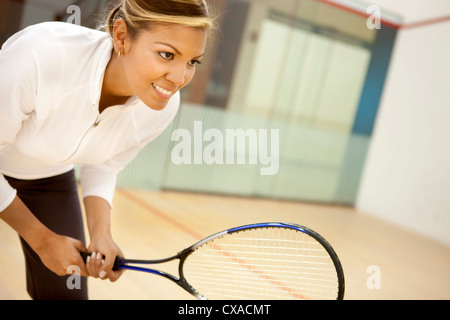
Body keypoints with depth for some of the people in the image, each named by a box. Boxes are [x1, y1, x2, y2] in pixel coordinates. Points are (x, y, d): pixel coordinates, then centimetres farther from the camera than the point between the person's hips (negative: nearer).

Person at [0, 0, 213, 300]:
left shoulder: (162, 106, -24)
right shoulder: (38, 55, -38)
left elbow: (103, 166, -5)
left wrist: (101, 233, -19)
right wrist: (42, 239, -18)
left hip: (51, 176, 3)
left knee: (65, 293, 3)